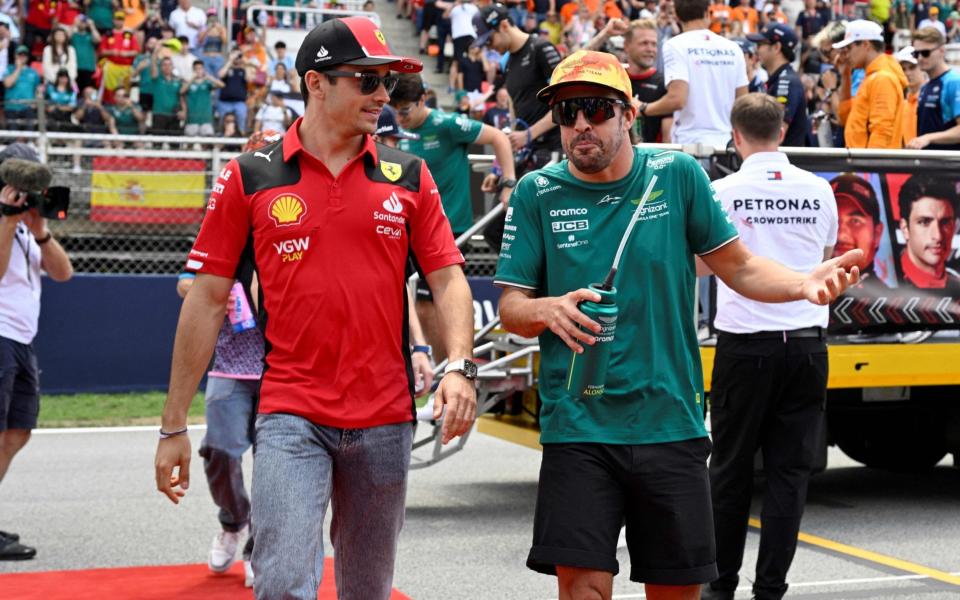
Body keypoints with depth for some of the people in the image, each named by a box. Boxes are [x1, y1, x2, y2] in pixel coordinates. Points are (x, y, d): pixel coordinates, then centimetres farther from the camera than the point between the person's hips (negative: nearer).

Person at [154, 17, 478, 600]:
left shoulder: (408, 175, 7)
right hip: (291, 416, -2)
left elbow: (447, 278, 7)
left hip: (385, 420, 3)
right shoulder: (250, 176, 2)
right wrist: (174, 424, 3)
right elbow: (207, 299, 4)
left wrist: (459, 366, -13)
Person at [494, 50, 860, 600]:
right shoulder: (538, 194, 1)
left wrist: (805, 284, -11)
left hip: (670, 419, 1)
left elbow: (738, 266, 7)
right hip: (578, 426, -1)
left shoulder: (678, 174, 2)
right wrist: (546, 310, -21)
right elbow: (511, 307, 1)